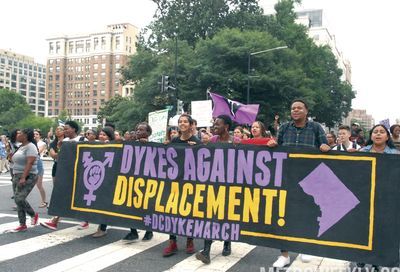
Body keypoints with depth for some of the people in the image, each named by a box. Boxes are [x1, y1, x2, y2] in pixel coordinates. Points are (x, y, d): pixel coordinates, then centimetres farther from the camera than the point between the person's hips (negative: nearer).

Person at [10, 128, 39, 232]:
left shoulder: (30, 146, -13)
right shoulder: (21, 147, 16)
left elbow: (30, 163, -22)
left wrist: (23, 178, -28)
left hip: (27, 177, -9)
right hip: (17, 176, 9)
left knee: (19, 199, -18)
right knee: (17, 200, 6)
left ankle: (34, 215, 5)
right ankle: (22, 225, 11)